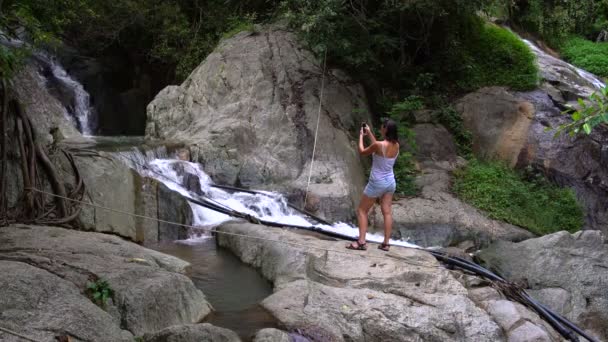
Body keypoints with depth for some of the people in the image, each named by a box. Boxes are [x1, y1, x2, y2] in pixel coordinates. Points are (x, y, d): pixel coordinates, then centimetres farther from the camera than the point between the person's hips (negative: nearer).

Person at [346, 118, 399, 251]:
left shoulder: (379, 145, -23)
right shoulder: (396, 145, -2)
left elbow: (362, 152, -6)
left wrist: (361, 136, 7)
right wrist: (369, 133, 20)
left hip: (377, 183, -6)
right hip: (390, 182, 6)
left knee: (362, 210, 5)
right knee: (387, 212, 8)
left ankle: (361, 242, -1)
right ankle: (386, 243, 8)